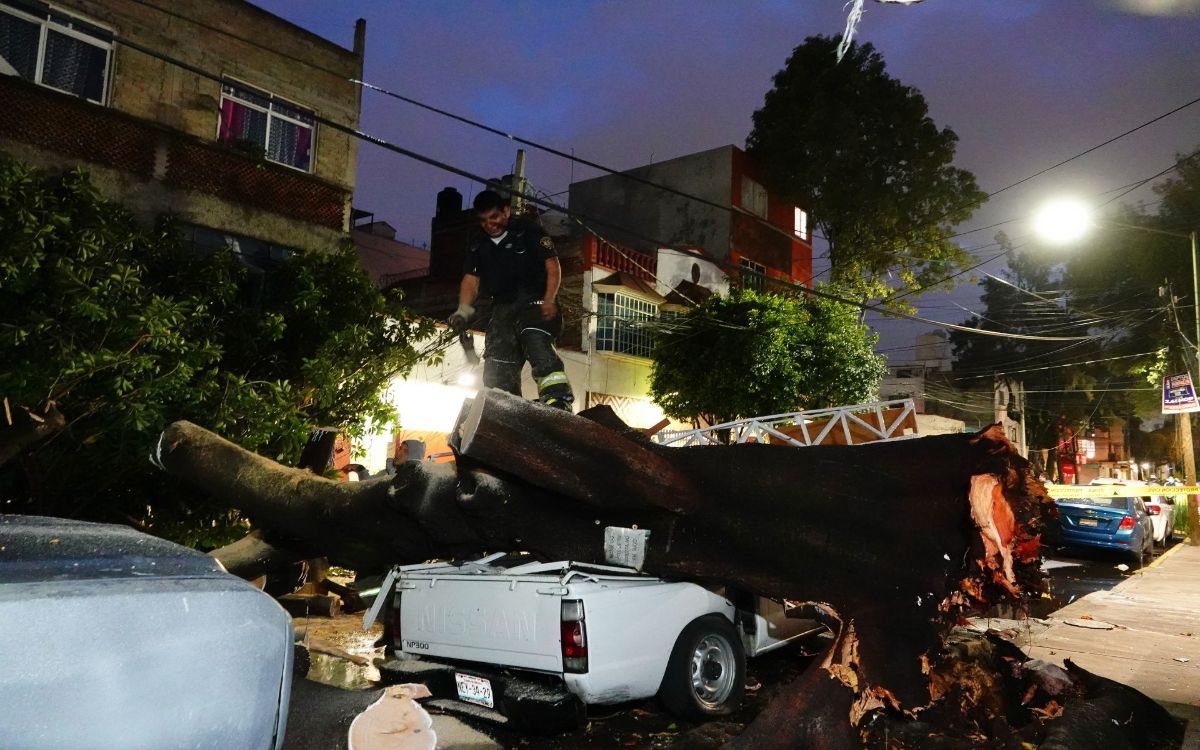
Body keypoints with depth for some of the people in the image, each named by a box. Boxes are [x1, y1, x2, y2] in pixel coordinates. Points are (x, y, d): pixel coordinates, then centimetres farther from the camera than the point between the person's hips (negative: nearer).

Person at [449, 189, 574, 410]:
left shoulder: (528, 232, 2)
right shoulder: (478, 247, 17)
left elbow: (553, 265, -5)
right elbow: (471, 279, 8)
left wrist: (549, 300, -19)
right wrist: (464, 310, -12)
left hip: (534, 301, -6)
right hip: (503, 308, 6)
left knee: (535, 340, -34)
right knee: (497, 369, -4)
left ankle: (558, 395, -43)